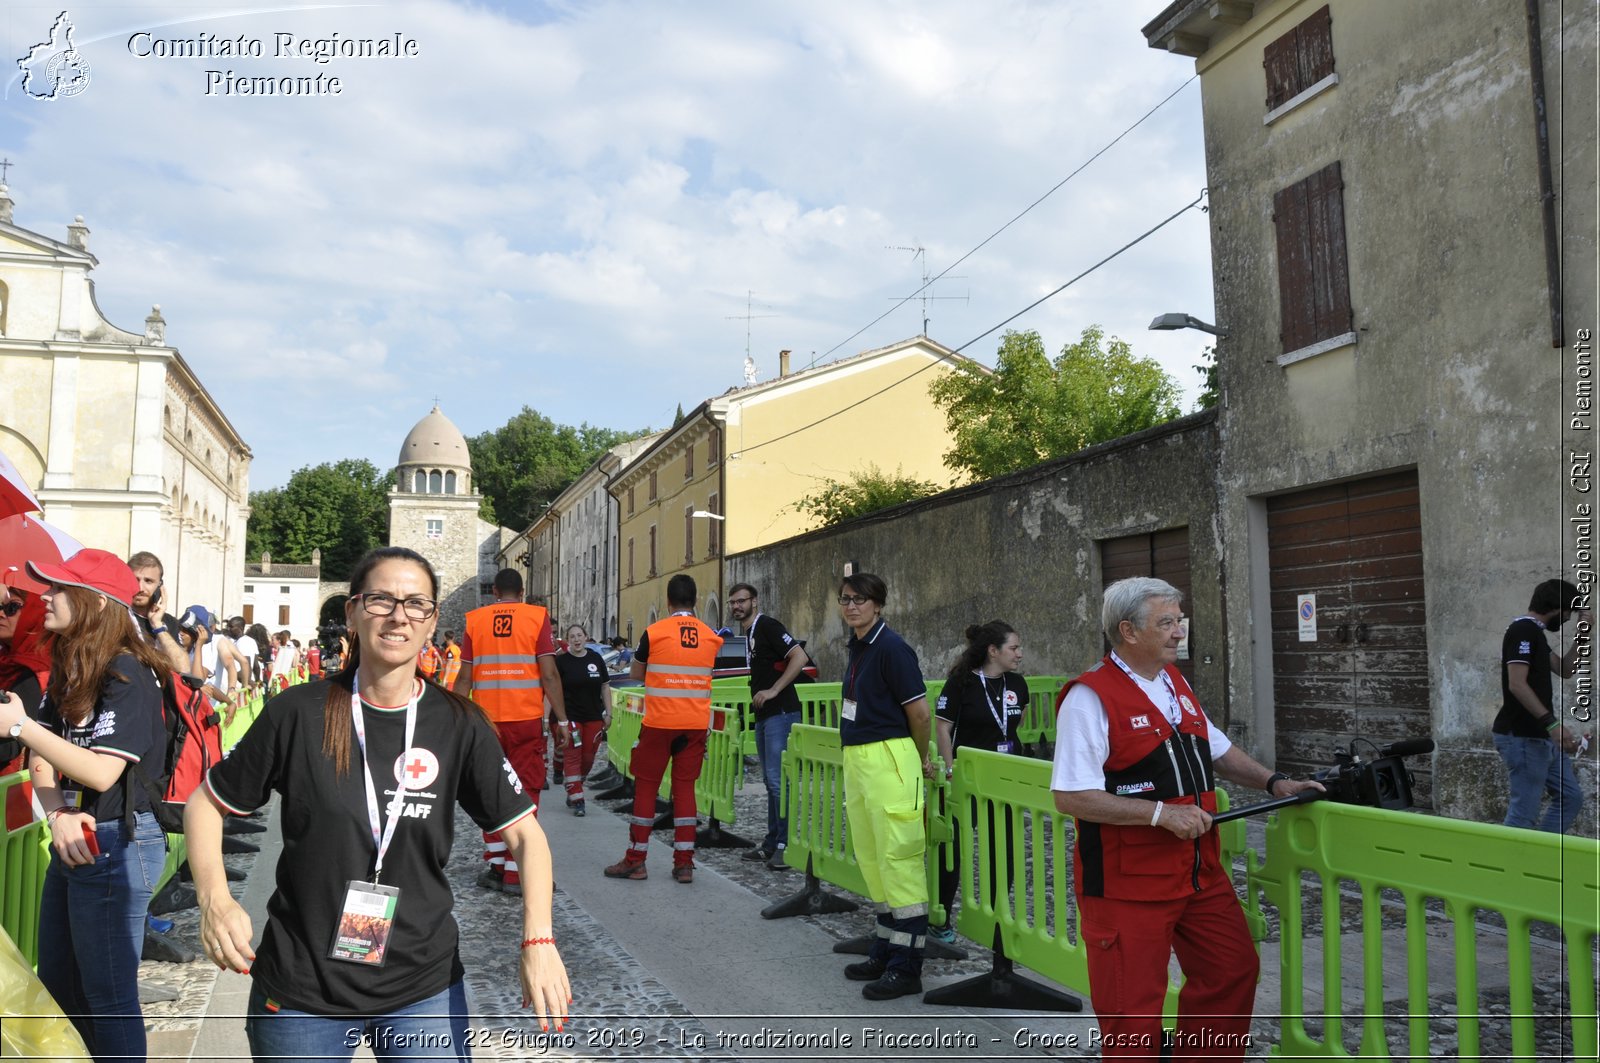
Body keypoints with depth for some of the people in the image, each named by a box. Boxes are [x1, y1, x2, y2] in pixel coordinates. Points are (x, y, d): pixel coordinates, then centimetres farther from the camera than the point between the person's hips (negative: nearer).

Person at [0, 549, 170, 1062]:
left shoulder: (127, 673, -18)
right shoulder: (66, 669, 9)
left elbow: (102, 772, -24)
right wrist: (59, 815, -15)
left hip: (117, 844, -9)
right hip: (73, 841, 9)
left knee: (108, 996, 2)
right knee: (56, 982, 20)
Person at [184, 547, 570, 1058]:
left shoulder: (459, 724, -6)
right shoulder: (299, 713, -9)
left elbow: (524, 832, -3)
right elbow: (206, 802, 3)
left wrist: (538, 939, -17)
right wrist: (214, 898, -14)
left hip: (426, 987, 1)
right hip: (299, 989, 0)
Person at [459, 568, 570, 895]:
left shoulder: (475, 620, 5)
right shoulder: (537, 617, -1)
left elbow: (465, 677, 4)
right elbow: (549, 674, -7)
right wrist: (561, 721, -3)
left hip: (486, 719, 2)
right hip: (526, 720, -2)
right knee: (525, 792, 3)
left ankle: (495, 865, 16)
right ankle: (515, 873, 3)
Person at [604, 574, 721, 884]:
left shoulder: (654, 632, -6)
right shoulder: (711, 637, 4)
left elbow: (635, 673, 6)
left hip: (659, 722, -3)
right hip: (696, 723, 3)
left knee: (645, 786, 7)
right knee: (685, 787, 9)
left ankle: (635, 861, 12)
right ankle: (684, 864, 8)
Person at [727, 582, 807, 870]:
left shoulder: (768, 626, -10)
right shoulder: (749, 633, 18)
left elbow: (800, 657, -21)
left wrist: (772, 691, -21)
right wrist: (756, 700, 16)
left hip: (780, 712, -10)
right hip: (763, 715, 10)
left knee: (777, 780, -10)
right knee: (771, 781, 13)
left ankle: (786, 845, -5)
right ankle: (772, 843, 19)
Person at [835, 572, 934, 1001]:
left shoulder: (891, 648, -14)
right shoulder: (858, 647, 12)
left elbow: (919, 713, -13)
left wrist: (921, 759, 2)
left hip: (887, 760, -9)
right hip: (857, 760, 10)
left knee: (898, 861, -4)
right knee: (871, 860, 16)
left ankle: (906, 968, 4)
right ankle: (885, 952, 28)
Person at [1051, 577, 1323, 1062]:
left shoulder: (1174, 681, 10)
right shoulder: (1090, 697, -17)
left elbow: (1216, 749, 22)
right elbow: (1071, 797, -22)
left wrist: (1273, 782, 8)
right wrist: (1161, 813, -22)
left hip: (1199, 870, 8)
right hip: (1129, 881, -8)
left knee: (1233, 970, 15)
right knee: (1132, 1007, 2)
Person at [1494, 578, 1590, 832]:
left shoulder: (1533, 632, 16)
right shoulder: (1523, 631, -16)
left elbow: (1565, 669, 21)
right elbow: (1517, 685, -25)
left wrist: (1581, 634, 12)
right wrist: (1552, 723, -28)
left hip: (1541, 737, 11)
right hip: (1522, 738, -11)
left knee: (1570, 796, 16)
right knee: (1524, 811, -6)